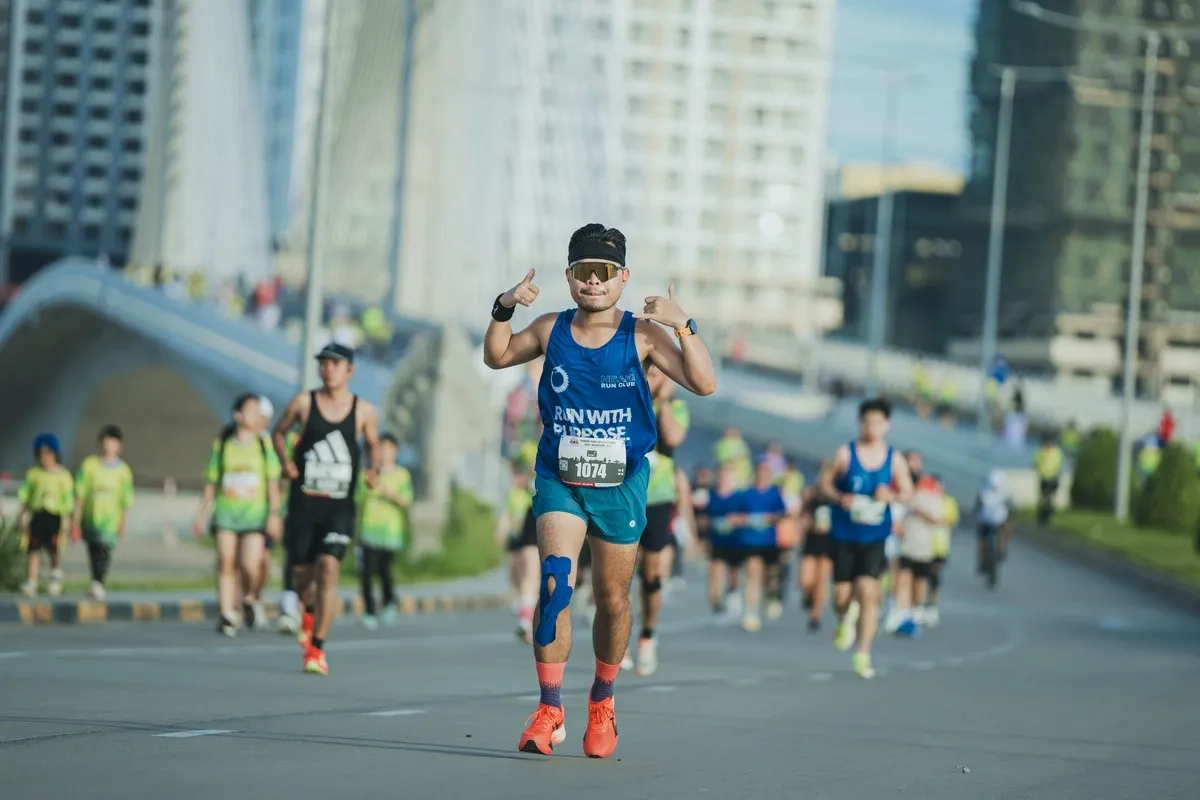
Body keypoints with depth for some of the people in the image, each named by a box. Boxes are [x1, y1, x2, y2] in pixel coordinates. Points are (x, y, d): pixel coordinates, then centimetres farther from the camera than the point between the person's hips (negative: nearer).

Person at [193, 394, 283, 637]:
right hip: (226, 512, 1)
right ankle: (228, 614, -1)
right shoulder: (221, 445, 7)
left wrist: (274, 513, -6)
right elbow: (212, 483, 13)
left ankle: (251, 600, 17)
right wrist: (201, 515, 13)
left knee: (251, 566, -12)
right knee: (226, 562, -8)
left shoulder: (264, 445, 4)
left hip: (254, 514, -1)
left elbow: (273, 482, 3)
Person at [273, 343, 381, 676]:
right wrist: (285, 461, -3)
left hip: (339, 506, -1)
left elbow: (373, 445, 18)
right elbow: (279, 432, 15)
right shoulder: (303, 403, 0)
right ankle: (310, 610, 46)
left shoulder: (364, 411, 1)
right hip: (303, 502, 1)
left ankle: (316, 648, -13)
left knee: (328, 567, -18)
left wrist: (373, 471, -1)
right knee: (302, 574, 8)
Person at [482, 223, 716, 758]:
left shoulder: (642, 335, -7)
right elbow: (497, 358, 17)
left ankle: (602, 700, 35)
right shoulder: (551, 330, 1)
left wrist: (682, 326, -28)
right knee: (555, 582, -20)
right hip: (559, 479, 1)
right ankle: (550, 710, -17)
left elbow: (703, 384, -15)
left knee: (613, 601, 11)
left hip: (621, 485, 0)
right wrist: (502, 311, 0)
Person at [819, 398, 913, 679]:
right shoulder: (845, 454, -4)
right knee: (842, 594, 4)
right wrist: (840, 498, -17)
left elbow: (907, 492, 8)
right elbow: (825, 482, 3)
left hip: (875, 538, 0)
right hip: (843, 536, 0)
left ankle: (863, 654, -6)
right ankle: (845, 621, 42)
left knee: (868, 591, -13)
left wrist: (892, 496, -14)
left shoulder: (895, 460, 0)